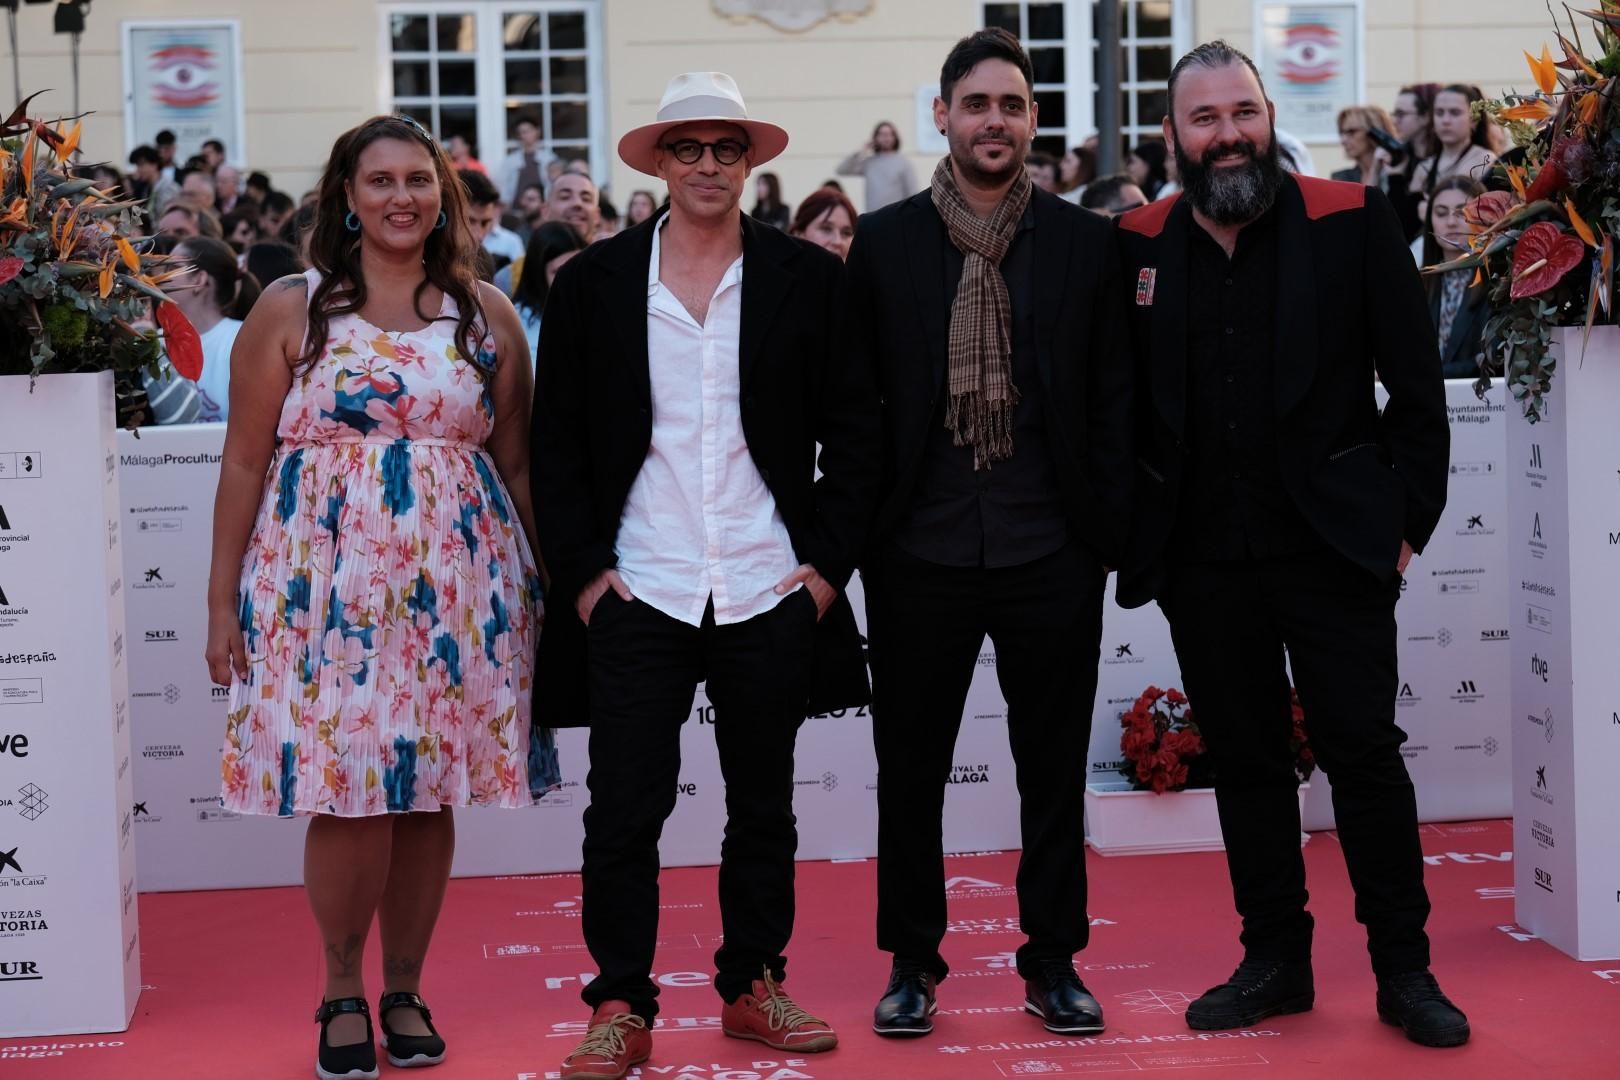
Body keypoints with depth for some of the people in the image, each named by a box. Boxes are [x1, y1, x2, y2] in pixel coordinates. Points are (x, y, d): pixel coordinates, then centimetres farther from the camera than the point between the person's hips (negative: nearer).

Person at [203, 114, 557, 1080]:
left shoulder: (486, 315, 9)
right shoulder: (292, 310, 3)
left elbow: (515, 464, 13)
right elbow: (245, 464, 3)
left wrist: (544, 587, 8)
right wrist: (224, 602, -1)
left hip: (456, 585, 2)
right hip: (326, 585, -2)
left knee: (430, 794, 4)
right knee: (348, 793, -6)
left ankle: (405, 990, 21)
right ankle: (344, 991, 14)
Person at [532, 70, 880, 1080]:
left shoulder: (808, 278, 3)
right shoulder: (594, 283, 3)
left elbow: (854, 431, 5)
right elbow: (559, 442, 5)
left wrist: (829, 560, -2)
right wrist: (580, 570, -2)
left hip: (772, 593, 1)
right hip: (637, 593, -1)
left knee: (764, 805, 12)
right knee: (623, 809, 0)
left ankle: (754, 986, 25)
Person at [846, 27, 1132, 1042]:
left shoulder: (1086, 242, 4)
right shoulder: (884, 242, 3)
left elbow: (1112, 397, 5)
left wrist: (1110, 532, -1)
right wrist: (860, 531, -1)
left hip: (1050, 549, 0)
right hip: (922, 548, 0)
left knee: (1054, 767, 8)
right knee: (911, 765, 8)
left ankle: (1054, 960, 20)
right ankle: (912, 959, 21)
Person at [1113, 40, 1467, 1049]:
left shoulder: (1354, 222, -3)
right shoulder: (1137, 245, 3)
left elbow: (1416, 384, -1)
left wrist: (1407, 516, -4)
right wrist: (1135, 529, 3)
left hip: (1333, 545, -2)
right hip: (1202, 558, 2)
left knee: (1366, 754, 1)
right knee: (1246, 761, 10)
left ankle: (1405, 968, 12)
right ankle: (1275, 961, 22)